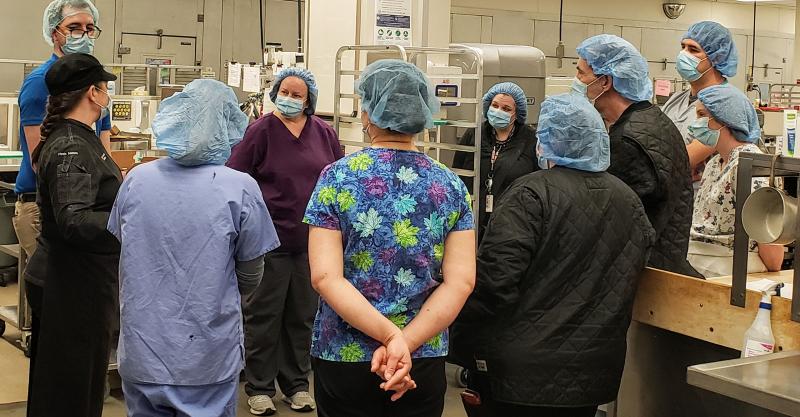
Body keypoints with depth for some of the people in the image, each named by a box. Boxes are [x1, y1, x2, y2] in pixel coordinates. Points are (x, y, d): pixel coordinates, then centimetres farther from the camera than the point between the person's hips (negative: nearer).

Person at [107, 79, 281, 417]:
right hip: (207, 363, -3)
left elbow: (121, 247, 11)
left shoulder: (136, 180, -4)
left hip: (140, 357, 3)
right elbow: (250, 279, -2)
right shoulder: (240, 189, -13)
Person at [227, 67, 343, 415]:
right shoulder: (261, 131, -5)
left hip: (312, 240, 4)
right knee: (264, 315, 6)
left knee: (303, 315, 12)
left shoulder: (323, 133, 5)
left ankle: (297, 384, 26)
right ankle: (259, 387, 18)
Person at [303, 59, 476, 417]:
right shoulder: (451, 185, -2)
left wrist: (391, 336, -20)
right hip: (425, 359, 2)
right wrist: (406, 343, -15)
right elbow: (460, 282, -10)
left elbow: (325, 278, -17)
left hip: (344, 356, -2)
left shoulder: (337, 177, -8)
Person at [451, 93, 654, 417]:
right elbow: (635, 268, 14)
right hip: (594, 372, 6)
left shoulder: (532, 193, -15)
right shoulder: (629, 200, 4)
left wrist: (462, 347, -10)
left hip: (521, 375, -6)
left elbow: (494, 279, -21)